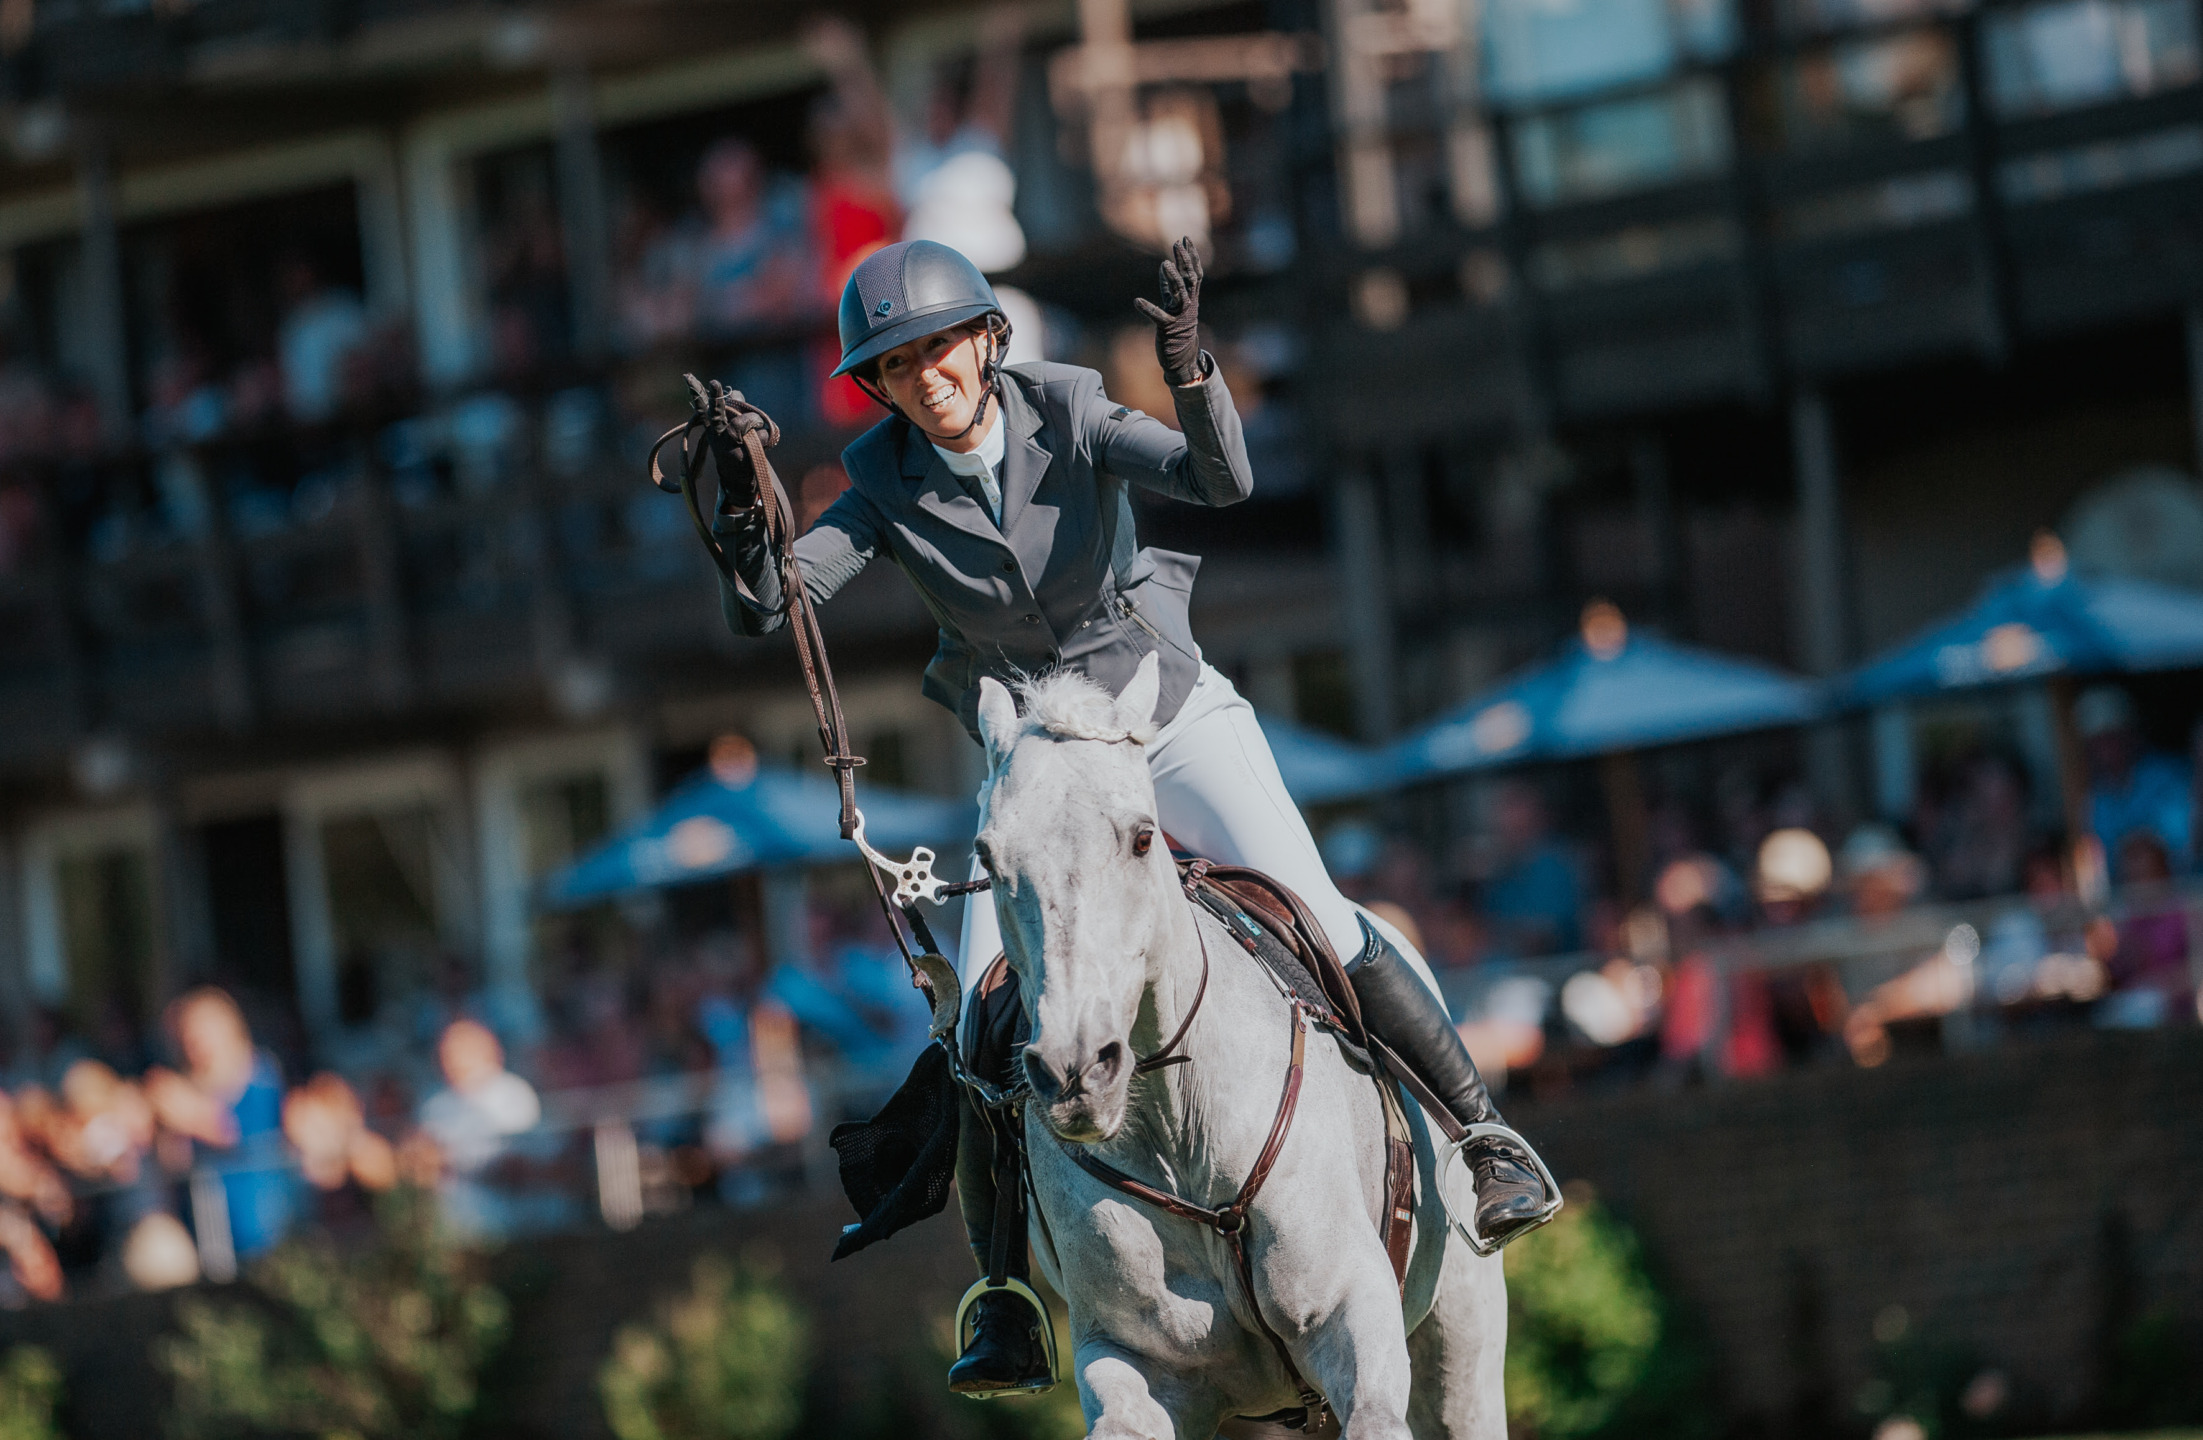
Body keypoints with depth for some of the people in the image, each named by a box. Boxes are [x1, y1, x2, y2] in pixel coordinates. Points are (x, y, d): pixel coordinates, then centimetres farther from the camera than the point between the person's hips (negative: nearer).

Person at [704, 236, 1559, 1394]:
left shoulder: (1067, 415, -15)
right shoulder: (886, 487, -12)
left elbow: (1223, 479, -29)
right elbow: (759, 610, -19)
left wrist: (1190, 370, -46)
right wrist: (742, 506, -38)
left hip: (1174, 720, -1)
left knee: (1320, 925, -18)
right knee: (987, 1027, -12)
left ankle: (1488, 1139, -1)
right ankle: (1007, 1309, -1)